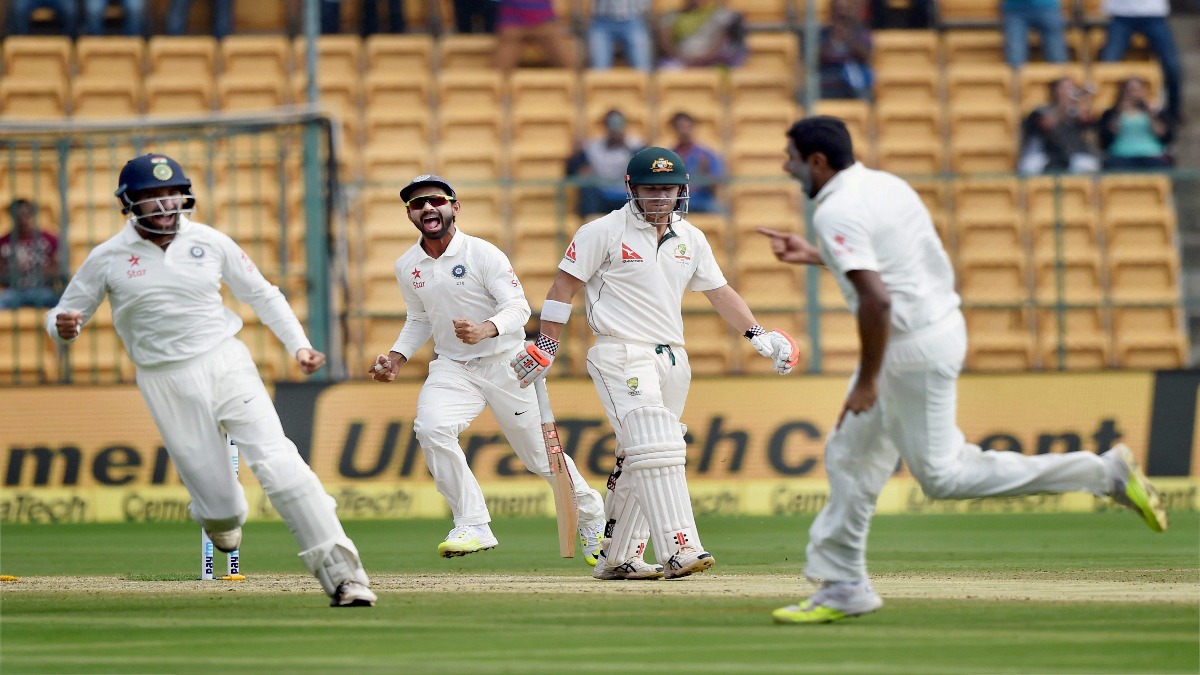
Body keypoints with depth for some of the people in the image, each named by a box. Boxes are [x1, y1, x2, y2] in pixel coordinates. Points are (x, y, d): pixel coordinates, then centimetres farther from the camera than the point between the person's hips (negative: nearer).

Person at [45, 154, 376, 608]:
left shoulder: (210, 242, 3)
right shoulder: (107, 259, -1)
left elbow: (261, 294, 13)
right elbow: (64, 318, 6)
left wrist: (298, 345, 1)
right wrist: (63, 328, -19)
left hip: (226, 364, 1)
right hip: (166, 383, -1)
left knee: (277, 463, -20)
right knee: (221, 510, -4)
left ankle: (341, 574, -22)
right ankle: (222, 514, 37)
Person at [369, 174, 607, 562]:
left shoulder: (483, 254, -14)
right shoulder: (407, 267, 2)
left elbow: (518, 307, -18)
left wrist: (486, 329, -38)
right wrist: (396, 358, 2)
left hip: (505, 365, -3)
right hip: (452, 367, 3)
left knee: (540, 453, 4)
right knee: (431, 427, -27)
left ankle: (591, 516, 32)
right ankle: (473, 527, -21)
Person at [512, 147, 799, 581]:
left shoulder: (691, 239, 13)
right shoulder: (605, 232, -4)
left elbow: (719, 291, 17)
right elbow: (566, 284, -1)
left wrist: (757, 335, 5)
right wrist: (546, 346, -5)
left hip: (671, 360, 7)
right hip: (621, 355, -7)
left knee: (637, 462, 9)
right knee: (656, 449, -20)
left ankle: (616, 558, 17)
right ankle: (678, 549, -29)